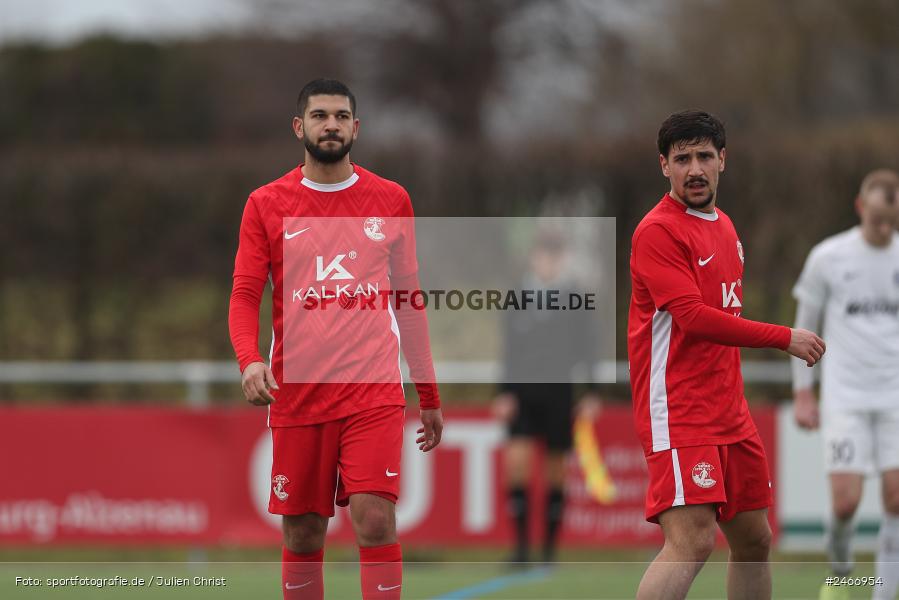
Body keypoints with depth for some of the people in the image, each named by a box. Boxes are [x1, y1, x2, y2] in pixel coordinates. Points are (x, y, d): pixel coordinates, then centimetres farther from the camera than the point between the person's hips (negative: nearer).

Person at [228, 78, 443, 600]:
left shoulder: (391, 200, 8)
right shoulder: (266, 205, 5)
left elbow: (408, 299, 14)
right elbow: (245, 296, 1)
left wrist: (430, 394, 14)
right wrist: (249, 360, -19)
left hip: (374, 393, 0)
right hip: (297, 395, 1)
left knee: (376, 521, -14)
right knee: (303, 535, 4)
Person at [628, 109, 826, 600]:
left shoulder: (724, 227, 16)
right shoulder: (658, 230, -11)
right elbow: (693, 317, -20)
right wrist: (784, 338, -16)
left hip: (728, 409, 9)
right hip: (678, 409, -9)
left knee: (753, 539, 13)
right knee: (692, 541, -21)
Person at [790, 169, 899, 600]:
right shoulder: (828, 258, -1)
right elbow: (804, 327, 7)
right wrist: (802, 395, 3)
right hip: (844, 398, -1)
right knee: (846, 501, -11)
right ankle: (838, 540, 23)